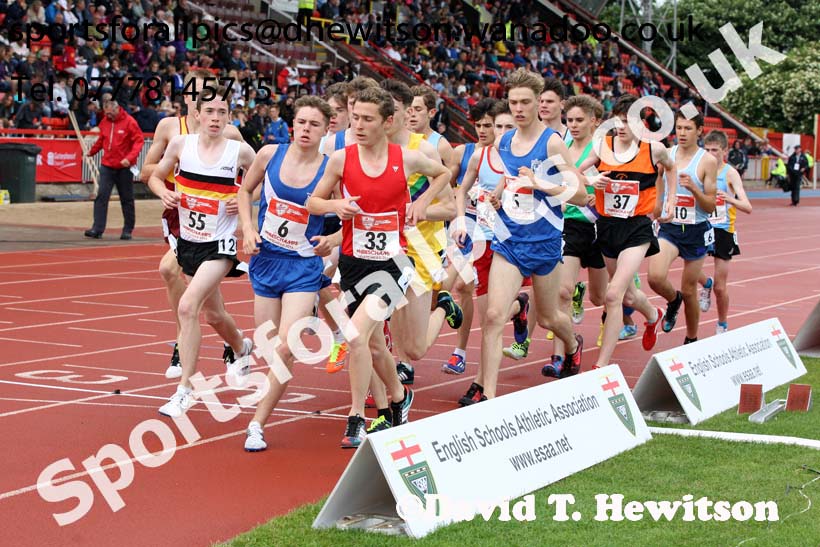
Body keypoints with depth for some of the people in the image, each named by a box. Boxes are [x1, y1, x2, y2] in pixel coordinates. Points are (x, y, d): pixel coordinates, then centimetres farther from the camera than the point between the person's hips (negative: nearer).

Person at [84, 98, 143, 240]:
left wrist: (130, 158, -23)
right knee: (101, 196, -7)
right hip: (107, 166, 4)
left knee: (127, 199, 7)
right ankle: (97, 229, -10)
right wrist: (92, 151, 20)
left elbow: (138, 140, -13)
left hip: (124, 168, -4)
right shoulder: (104, 122, 7)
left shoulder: (129, 122, -9)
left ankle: (128, 230, 16)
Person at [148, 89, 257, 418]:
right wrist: (165, 193, -9)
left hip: (221, 244, -4)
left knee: (187, 306, -22)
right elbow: (156, 176, 12)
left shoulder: (241, 151, -9)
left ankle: (185, 389, -14)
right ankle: (242, 348, 54)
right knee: (214, 314, 20)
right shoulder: (181, 144, -2)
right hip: (189, 241, 4)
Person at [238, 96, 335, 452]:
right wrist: (248, 229, 1)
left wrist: (331, 242, -19)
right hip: (266, 259, 3)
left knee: (285, 347, -14)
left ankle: (257, 425, -5)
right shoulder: (270, 154, -4)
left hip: (304, 266, -3)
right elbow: (245, 190, 14)